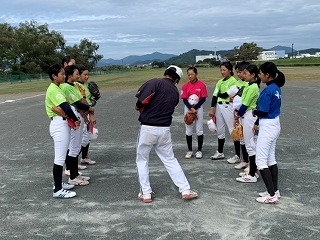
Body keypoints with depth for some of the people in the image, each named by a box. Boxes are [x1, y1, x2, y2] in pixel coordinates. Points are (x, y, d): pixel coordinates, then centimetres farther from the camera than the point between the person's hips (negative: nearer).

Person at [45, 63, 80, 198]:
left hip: (61, 124, 11)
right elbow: (65, 107, -26)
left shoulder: (56, 88, 17)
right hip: (59, 124, -11)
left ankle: (58, 184, 29)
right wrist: (75, 119, -13)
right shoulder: (53, 89, -15)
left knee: (60, 156, 18)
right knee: (60, 158, -7)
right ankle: (58, 190, -1)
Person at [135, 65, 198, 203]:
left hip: (148, 128, -4)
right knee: (170, 159, 16)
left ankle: (145, 193, 14)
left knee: (142, 160, 12)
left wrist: (139, 107, 2)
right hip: (164, 130, 4)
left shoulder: (155, 83, -8)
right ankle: (185, 190, 16)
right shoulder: (175, 92, 11)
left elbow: (142, 101, -19)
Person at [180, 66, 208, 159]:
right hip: (188, 109, 2)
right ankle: (189, 150, 16)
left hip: (198, 108, -2)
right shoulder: (185, 86, -2)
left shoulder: (201, 84, -8)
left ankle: (199, 150, 13)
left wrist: (195, 108, -14)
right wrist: (191, 108, -16)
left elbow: (203, 99, -7)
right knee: (188, 130, 7)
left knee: (199, 130, 3)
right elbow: (184, 100, -3)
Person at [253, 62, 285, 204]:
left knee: (260, 160, -4)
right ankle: (275, 191, 22)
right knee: (271, 158, 16)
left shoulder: (268, 90, -21)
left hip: (267, 127, -10)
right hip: (275, 125, 10)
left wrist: (254, 112, -1)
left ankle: (272, 196, -4)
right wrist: (258, 122, 15)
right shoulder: (276, 88, 7)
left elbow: (263, 111, -21)